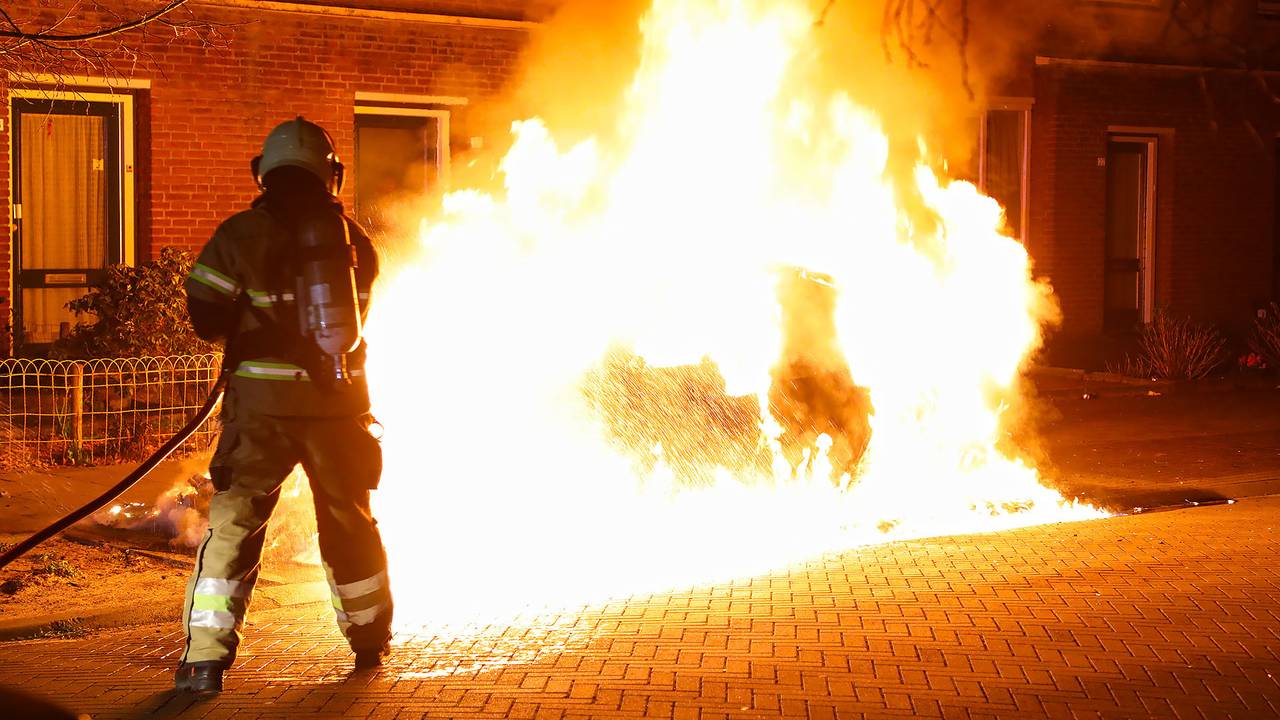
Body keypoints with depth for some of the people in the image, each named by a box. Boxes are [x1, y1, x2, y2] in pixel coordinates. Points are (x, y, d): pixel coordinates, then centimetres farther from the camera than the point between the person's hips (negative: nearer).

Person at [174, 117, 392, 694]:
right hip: (339, 400, 3)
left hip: (263, 402, -3)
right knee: (350, 522, 19)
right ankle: (370, 640, 32)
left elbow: (205, 317, -5)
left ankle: (205, 658, -5)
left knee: (233, 524, 2)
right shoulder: (352, 237, 5)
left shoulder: (242, 234, -6)